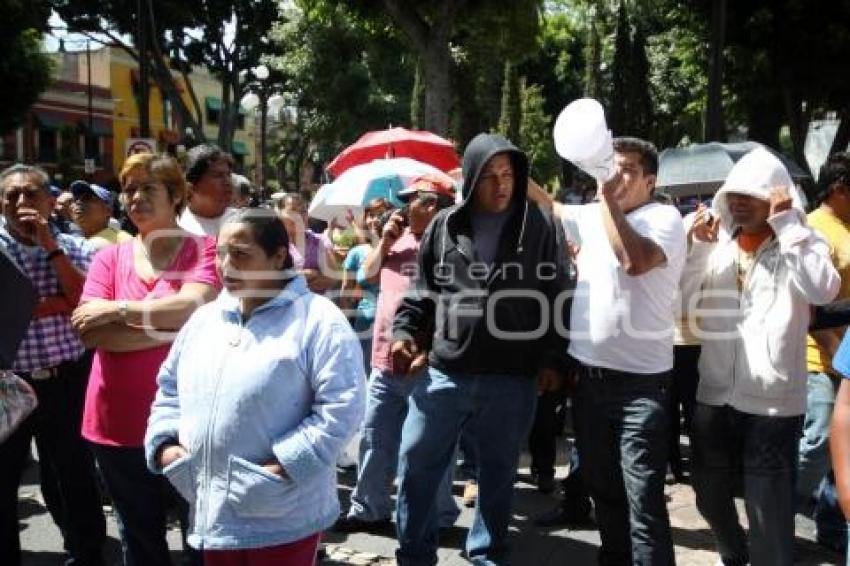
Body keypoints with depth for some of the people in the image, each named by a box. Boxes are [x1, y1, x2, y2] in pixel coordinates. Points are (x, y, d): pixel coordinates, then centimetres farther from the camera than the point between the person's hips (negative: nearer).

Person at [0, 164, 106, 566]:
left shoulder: (76, 249, 3)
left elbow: (86, 304, -13)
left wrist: (51, 246, -13)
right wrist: (59, 304, -15)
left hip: (66, 382, 1)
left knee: (72, 475, 12)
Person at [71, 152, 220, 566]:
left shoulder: (203, 249, -3)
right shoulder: (109, 257, 6)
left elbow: (191, 308, -21)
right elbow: (90, 331, -8)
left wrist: (117, 309, -13)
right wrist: (170, 327, -17)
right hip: (120, 420, 4)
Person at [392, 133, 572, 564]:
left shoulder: (539, 227, 1)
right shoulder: (444, 226, 3)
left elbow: (558, 296, 3)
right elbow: (422, 292, 13)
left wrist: (553, 359, 0)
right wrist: (403, 332, 1)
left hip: (513, 380, -1)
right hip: (444, 373, 1)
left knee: (497, 473, 14)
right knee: (416, 464, 7)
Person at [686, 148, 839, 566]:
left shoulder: (802, 244, -4)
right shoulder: (718, 244, 7)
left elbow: (824, 290, -25)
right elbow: (683, 301, 1)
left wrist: (786, 224, -20)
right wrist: (699, 247, -8)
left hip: (772, 401, -5)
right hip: (715, 394, 5)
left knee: (770, 511, 4)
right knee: (710, 495, 22)